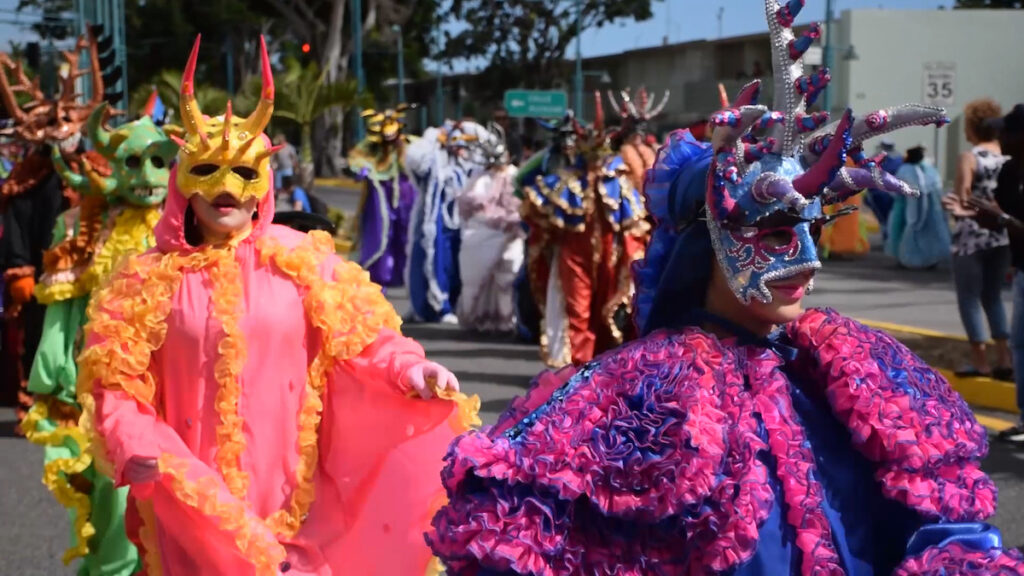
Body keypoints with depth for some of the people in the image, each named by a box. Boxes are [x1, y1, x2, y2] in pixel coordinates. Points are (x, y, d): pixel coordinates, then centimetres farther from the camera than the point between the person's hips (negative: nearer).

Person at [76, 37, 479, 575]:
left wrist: (406, 369, -21)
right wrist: (139, 455, -18)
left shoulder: (299, 260, 0)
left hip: (287, 496, 0)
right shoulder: (147, 279, 0)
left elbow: (358, 336, -1)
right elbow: (115, 387, 0)